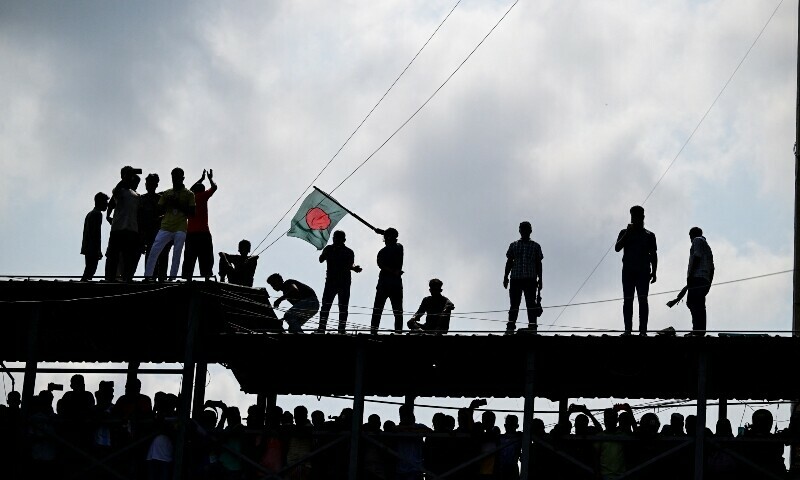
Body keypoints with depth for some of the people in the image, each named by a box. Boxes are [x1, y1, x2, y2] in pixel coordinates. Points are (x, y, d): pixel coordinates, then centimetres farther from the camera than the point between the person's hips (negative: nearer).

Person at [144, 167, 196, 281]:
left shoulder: (189, 194, 7)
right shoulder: (166, 194, 16)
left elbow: (192, 212, 1)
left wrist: (178, 205, -9)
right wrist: (168, 203, -4)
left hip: (180, 229, -2)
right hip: (166, 228, 2)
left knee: (177, 254, -8)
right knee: (154, 251, -10)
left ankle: (172, 278, -7)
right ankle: (148, 276, -10)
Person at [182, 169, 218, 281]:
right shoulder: (202, 196, 1)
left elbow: (192, 189, 36)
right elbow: (214, 187, 8)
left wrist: (202, 179, 45)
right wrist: (210, 178, 25)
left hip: (190, 233, 5)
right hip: (203, 233, -5)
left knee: (189, 259, 2)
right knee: (206, 259, -8)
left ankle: (188, 278, -8)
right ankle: (207, 277, -20)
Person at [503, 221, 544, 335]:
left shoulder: (536, 246, 13)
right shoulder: (513, 245, 16)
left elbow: (538, 264, 11)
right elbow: (509, 262, 14)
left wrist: (540, 279, 3)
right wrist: (506, 277, 4)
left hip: (530, 279, -1)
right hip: (515, 278, 1)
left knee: (531, 304, -8)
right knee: (514, 304, -3)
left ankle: (532, 327, -12)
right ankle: (510, 328, -7)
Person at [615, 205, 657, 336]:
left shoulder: (649, 235, 14)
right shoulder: (625, 233, 14)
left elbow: (653, 255, 13)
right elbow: (617, 248, -1)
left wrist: (654, 272, 3)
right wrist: (628, 233, -9)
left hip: (643, 271, -1)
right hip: (628, 270, 1)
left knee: (643, 299, -10)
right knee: (628, 300, -3)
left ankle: (643, 329, -16)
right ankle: (628, 329, -4)